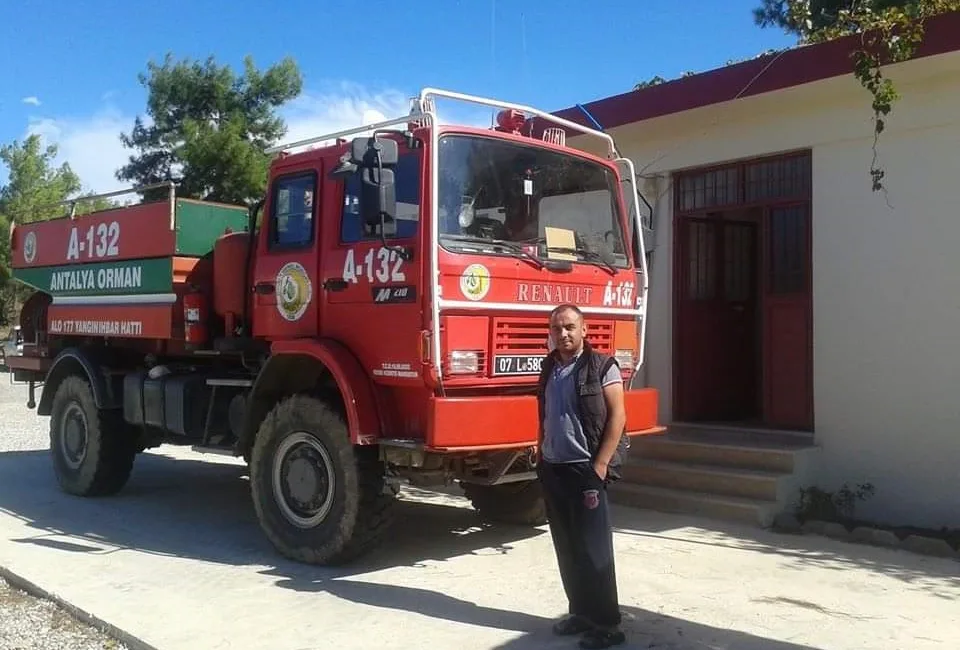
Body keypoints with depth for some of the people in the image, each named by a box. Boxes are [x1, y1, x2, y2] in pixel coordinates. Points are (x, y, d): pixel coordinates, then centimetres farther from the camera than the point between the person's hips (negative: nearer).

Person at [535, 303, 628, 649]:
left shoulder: (602, 367, -8)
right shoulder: (550, 368, 10)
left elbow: (617, 417, -11)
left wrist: (600, 466, -15)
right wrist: (540, 456, 14)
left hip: (585, 469, -6)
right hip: (552, 469, 6)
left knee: (593, 549, -2)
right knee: (567, 548, 11)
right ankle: (580, 612, 23)